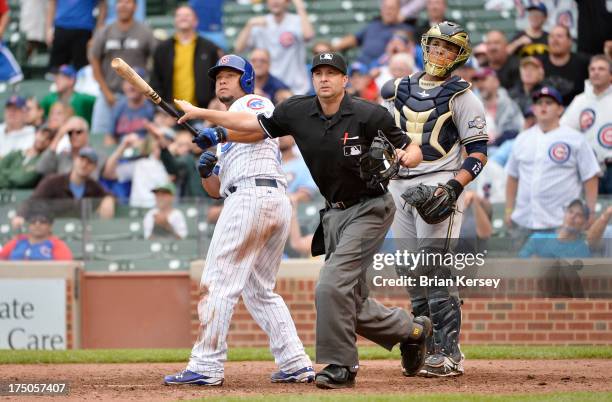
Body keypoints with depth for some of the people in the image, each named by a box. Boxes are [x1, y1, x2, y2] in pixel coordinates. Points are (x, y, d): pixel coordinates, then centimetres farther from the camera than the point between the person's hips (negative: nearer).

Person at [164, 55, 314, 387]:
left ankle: (206, 367, -15)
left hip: (251, 195, -10)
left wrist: (220, 132, -29)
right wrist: (206, 171, 6)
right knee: (260, 290, 13)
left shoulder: (253, 102, 9)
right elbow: (216, 189, 27)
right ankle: (296, 364, 6)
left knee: (219, 283, -11)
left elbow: (259, 127, -16)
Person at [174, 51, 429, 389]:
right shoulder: (298, 111, -3)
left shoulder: (370, 115, -16)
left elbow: (413, 151, -10)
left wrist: (403, 159, -33)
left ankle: (341, 365, -6)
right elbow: (255, 125, 8)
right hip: (334, 215, 6)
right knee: (352, 304, 10)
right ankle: (412, 329, 34)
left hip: (370, 209, -6)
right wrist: (201, 113, 5)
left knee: (332, 285, -19)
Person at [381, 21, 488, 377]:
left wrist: (455, 186, -18)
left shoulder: (461, 96, -1)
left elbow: (479, 153, -4)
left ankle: (449, 354, -13)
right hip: (399, 185, 6)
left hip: (437, 186, -6)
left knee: (436, 270, -14)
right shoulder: (400, 91, 15)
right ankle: (425, 350, 13)